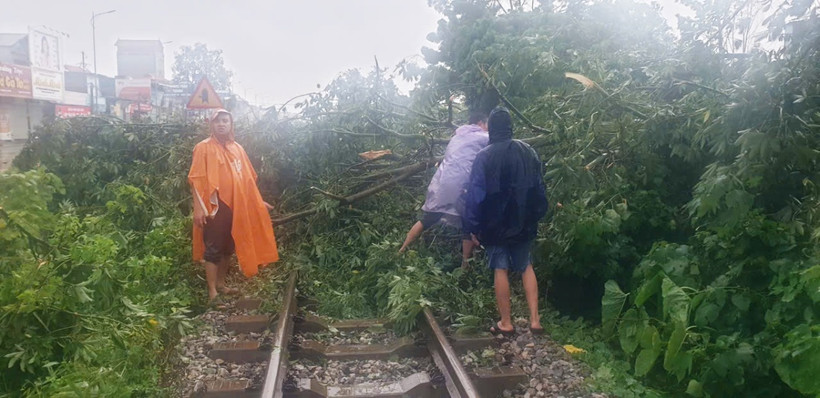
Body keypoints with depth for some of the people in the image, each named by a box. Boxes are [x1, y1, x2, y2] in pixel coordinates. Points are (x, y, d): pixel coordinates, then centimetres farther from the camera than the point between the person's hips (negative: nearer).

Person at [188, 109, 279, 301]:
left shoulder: (237, 148, 12)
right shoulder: (204, 148, -4)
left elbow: (247, 178, 16)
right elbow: (196, 180, -10)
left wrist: (259, 201, 14)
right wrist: (198, 208, -17)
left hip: (235, 206, 6)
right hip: (214, 206, -6)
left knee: (228, 247, 13)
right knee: (213, 249, -2)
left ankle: (221, 284, 27)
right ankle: (212, 291, 4)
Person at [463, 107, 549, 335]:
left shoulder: (485, 156, -13)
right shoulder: (528, 152, -1)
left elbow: (475, 194, -13)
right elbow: (539, 188, 6)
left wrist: (472, 227, -5)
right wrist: (537, 215, 17)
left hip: (496, 224, -4)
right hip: (524, 223, 4)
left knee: (501, 269, 6)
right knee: (526, 267, 15)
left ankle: (505, 323, 13)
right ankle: (535, 320, 11)